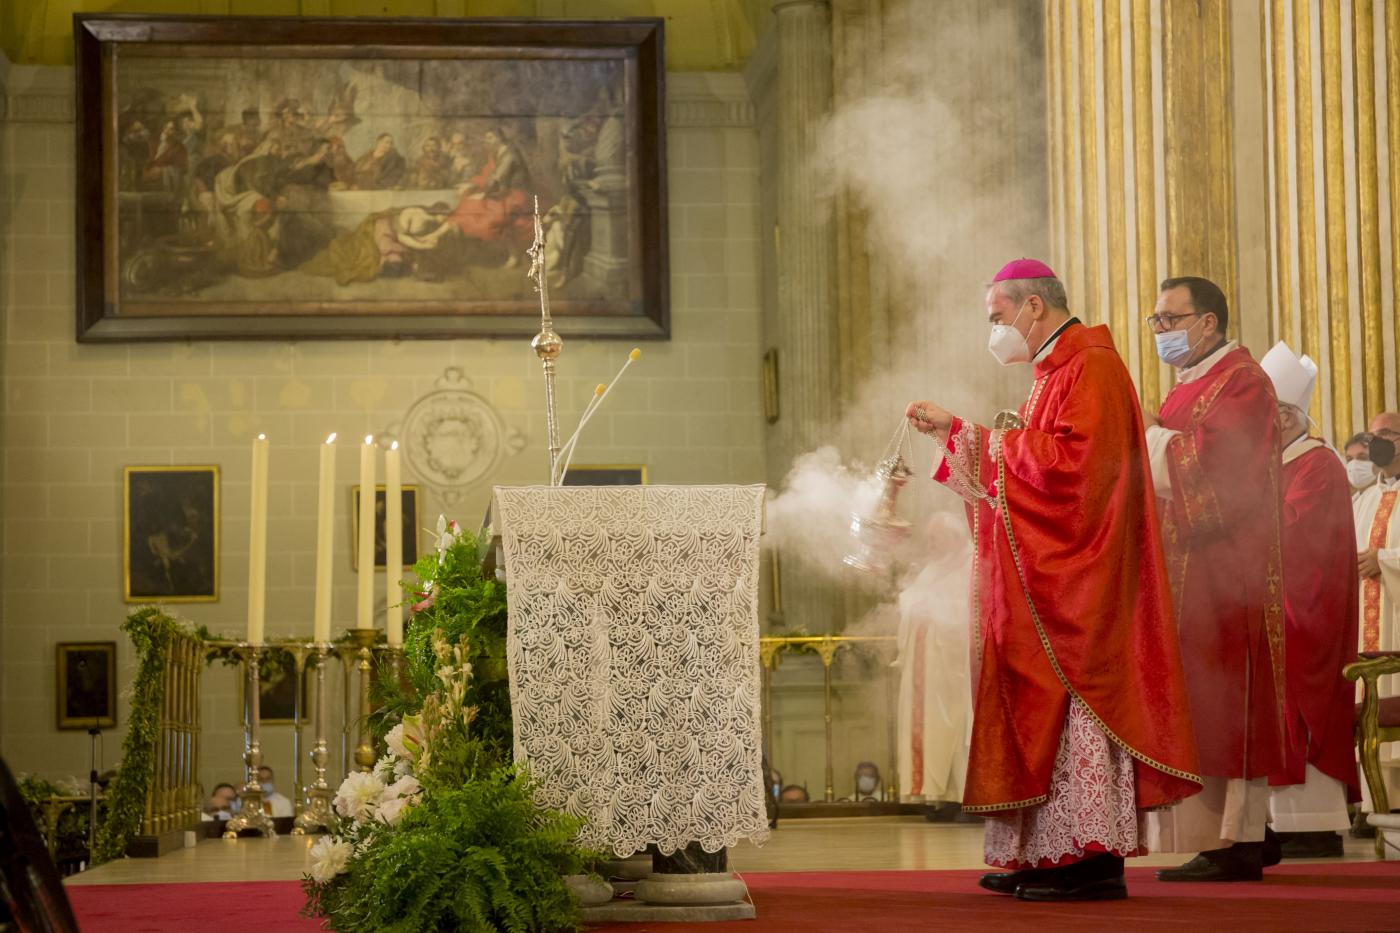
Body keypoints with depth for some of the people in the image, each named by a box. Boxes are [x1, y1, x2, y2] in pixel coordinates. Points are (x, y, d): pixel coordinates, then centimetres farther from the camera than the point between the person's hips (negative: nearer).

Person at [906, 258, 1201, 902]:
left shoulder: (1092, 369, -12)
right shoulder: (1057, 372, 20)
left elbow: (1074, 461, -24)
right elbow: (1023, 456, 27)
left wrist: (1010, 443, -10)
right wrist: (953, 430, 23)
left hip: (1078, 576, -10)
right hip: (1046, 577, 10)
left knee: (1071, 703, -10)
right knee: (1046, 706, 9)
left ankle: (1093, 859, -9)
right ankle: (1050, 856, 12)